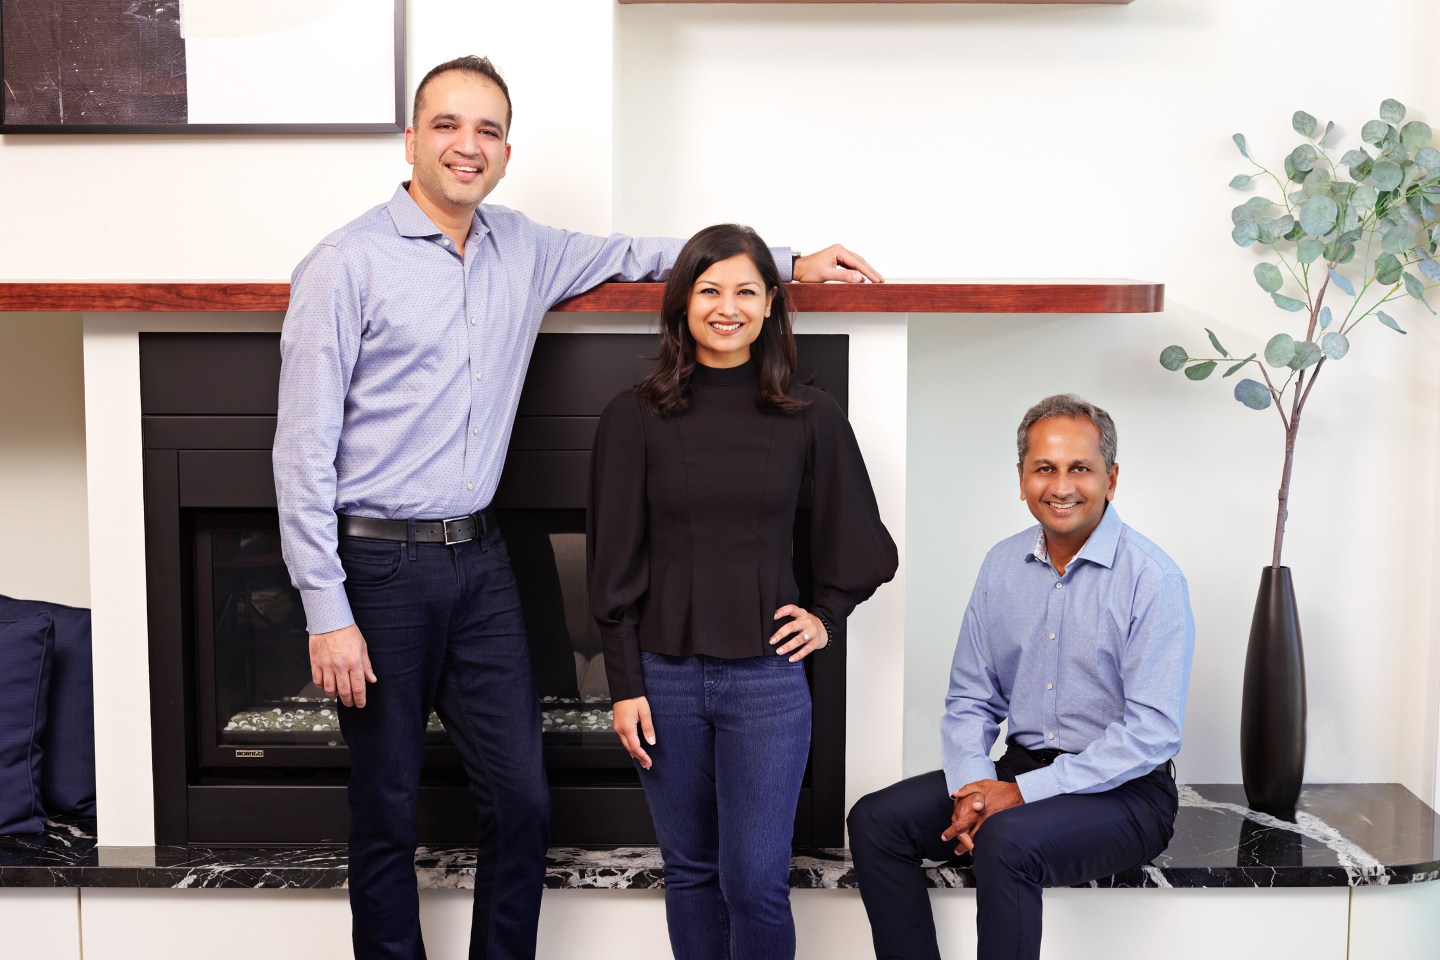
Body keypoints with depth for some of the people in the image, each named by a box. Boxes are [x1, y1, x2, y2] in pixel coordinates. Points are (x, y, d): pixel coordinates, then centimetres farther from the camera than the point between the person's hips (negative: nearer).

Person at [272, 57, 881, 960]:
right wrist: (327, 612, -15)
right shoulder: (347, 265, -9)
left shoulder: (523, 251, 8)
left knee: (523, 801, 7)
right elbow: (305, 449, -11)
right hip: (379, 568, -5)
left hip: (479, 561, 5)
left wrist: (789, 262, 17)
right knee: (387, 817, 7)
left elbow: (634, 253, 23)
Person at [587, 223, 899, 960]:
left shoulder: (811, 416, 0)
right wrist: (624, 684, -3)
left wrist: (829, 617, 2)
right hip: (665, 675, 1)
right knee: (690, 869, 12)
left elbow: (857, 542, 13)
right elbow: (615, 562, 0)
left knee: (756, 879, -2)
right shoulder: (635, 416, -1)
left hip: (767, 676, -1)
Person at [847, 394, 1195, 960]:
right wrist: (971, 789, -10)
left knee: (1005, 842, -33)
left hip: (1122, 790, -6)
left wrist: (1025, 792, -21)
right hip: (1020, 768, 6)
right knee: (875, 820, -10)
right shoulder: (1002, 565, 6)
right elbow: (970, 700, 10)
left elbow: (1152, 732, -19)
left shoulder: (1151, 578, -14)